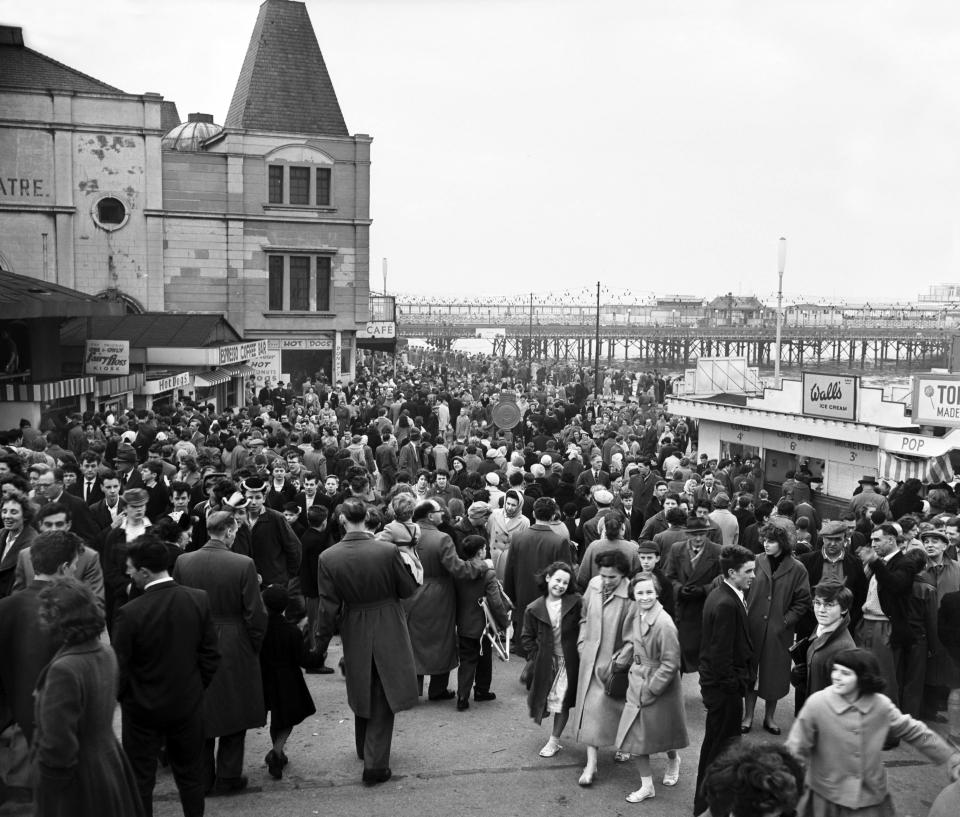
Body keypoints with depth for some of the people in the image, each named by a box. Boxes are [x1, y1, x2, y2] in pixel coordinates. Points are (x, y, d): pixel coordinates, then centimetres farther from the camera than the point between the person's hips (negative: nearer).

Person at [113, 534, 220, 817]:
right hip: (189, 704, 3)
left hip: (144, 709, -3)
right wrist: (195, 687, 11)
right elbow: (210, 656, -5)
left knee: (141, 780, 14)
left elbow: (118, 668, -14)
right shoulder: (199, 600, -13)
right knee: (191, 776, 19)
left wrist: (122, 697, 6)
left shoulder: (130, 612, -23)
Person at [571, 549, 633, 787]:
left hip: (615, 659, -5)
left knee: (615, 706, 9)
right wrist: (582, 643, 6)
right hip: (591, 657, 5)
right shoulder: (594, 585, -5)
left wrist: (617, 660, -16)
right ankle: (591, 763, 15)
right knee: (589, 707, 6)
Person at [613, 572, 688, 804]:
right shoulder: (634, 617, -3)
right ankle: (647, 786, 23)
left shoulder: (664, 623, -25)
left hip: (659, 685, -6)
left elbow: (670, 663, -21)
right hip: (637, 683, 6)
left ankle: (673, 759, 47)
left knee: (660, 731, 14)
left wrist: (651, 689, -18)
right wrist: (618, 664, 3)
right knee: (637, 735, 9)